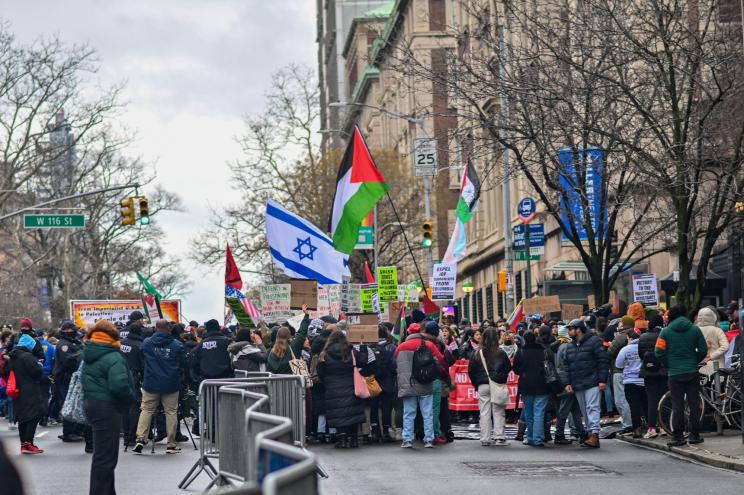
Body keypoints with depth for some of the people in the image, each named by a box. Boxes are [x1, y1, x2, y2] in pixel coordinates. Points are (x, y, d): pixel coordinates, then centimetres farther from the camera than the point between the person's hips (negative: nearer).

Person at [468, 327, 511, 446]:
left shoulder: (478, 354, -4)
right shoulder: (501, 353, -6)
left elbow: (471, 370, 1)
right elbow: (508, 368, 3)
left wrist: (476, 384, 11)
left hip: (483, 386, 1)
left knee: (484, 412, 5)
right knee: (498, 412, 6)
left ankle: (485, 439, 6)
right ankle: (499, 437, 2)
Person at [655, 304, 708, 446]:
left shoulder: (665, 332, -3)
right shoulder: (695, 329, 0)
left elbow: (659, 352, -7)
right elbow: (703, 350, 1)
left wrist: (668, 365, 9)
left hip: (675, 373, -1)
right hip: (692, 373, 1)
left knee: (677, 406, 2)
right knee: (694, 404, 8)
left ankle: (677, 436, 2)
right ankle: (694, 435, 11)